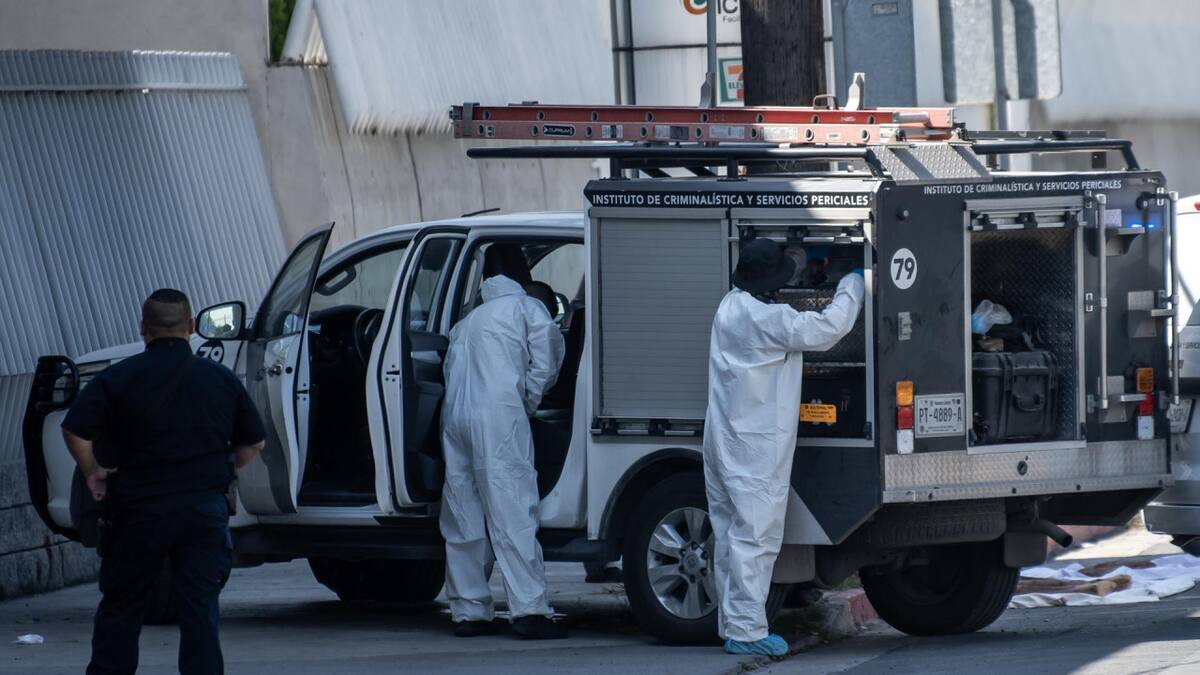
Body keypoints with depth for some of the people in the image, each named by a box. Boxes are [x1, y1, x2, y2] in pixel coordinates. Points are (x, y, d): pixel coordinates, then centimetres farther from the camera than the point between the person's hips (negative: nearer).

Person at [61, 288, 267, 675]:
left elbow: (74, 429, -12)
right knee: (201, 610, 3)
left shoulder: (119, 378, -5)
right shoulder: (221, 379, 5)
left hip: (139, 509, -2)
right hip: (206, 508, 2)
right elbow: (253, 443, 11)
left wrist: (92, 474, 2)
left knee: (120, 607, 10)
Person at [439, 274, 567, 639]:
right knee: (513, 512, -11)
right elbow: (545, 365, 3)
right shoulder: (530, 310, 13)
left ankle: (469, 611, 10)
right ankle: (529, 611, -18)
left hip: (454, 415, 6)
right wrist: (528, 404, 16)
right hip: (498, 415, -6)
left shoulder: (471, 319, 34)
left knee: (464, 517, 10)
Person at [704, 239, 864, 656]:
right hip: (756, 449, -10)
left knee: (731, 535, 13)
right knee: (755, 536, -8)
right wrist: (853, 284, -1)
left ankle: (731, 622, 19)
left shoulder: (730, 308, 10)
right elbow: (829, 327, -17)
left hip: (726, 444, 10)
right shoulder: (766, 319, -20)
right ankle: (746, 630, -10)